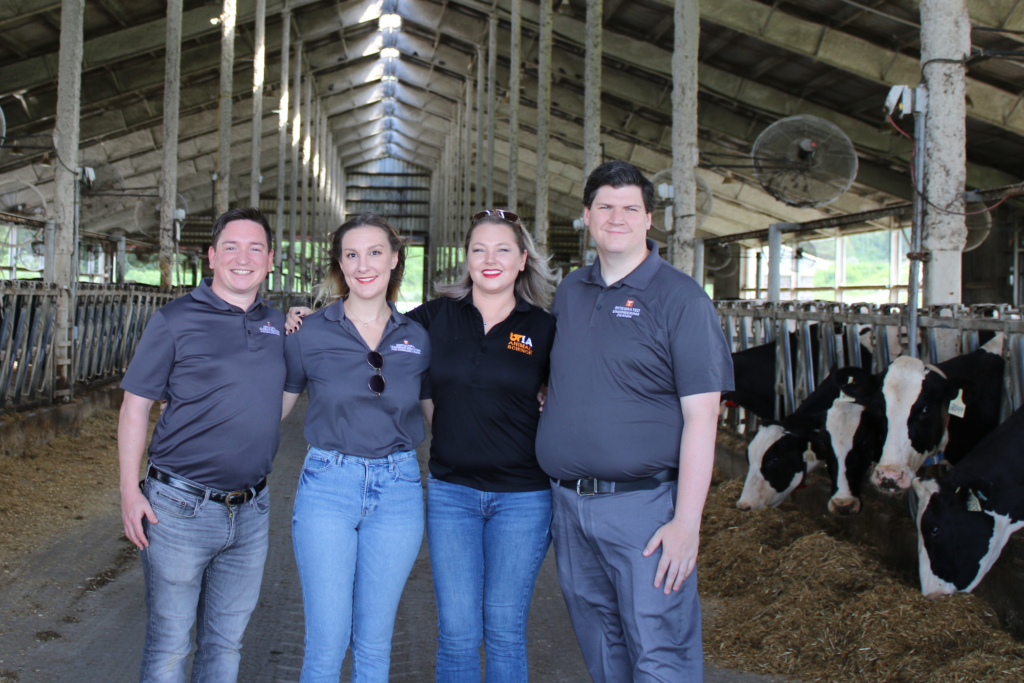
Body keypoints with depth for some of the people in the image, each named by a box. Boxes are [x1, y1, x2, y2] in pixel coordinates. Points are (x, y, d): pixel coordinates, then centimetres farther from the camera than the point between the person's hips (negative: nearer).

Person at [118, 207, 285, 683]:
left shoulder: (279, 324, 8)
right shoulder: (176, 320, -5)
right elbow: (135, 407, -3)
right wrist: (130, 492, -10)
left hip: (251, 512, 4)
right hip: (180, 508, -4)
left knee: (226, 642, 16)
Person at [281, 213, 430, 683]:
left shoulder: (418, 339, 4)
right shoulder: (308, 334, -2)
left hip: (397, 490, 2)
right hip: (327, 486, -2)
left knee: (374, 643, 12)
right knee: (326, 643, 1)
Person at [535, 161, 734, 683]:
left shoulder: (680, 298, -6)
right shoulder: (569, 292, 12)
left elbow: (701, 415, -11)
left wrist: (687, 522, -17)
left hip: (644, 505, -5)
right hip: (568, 504, 6)